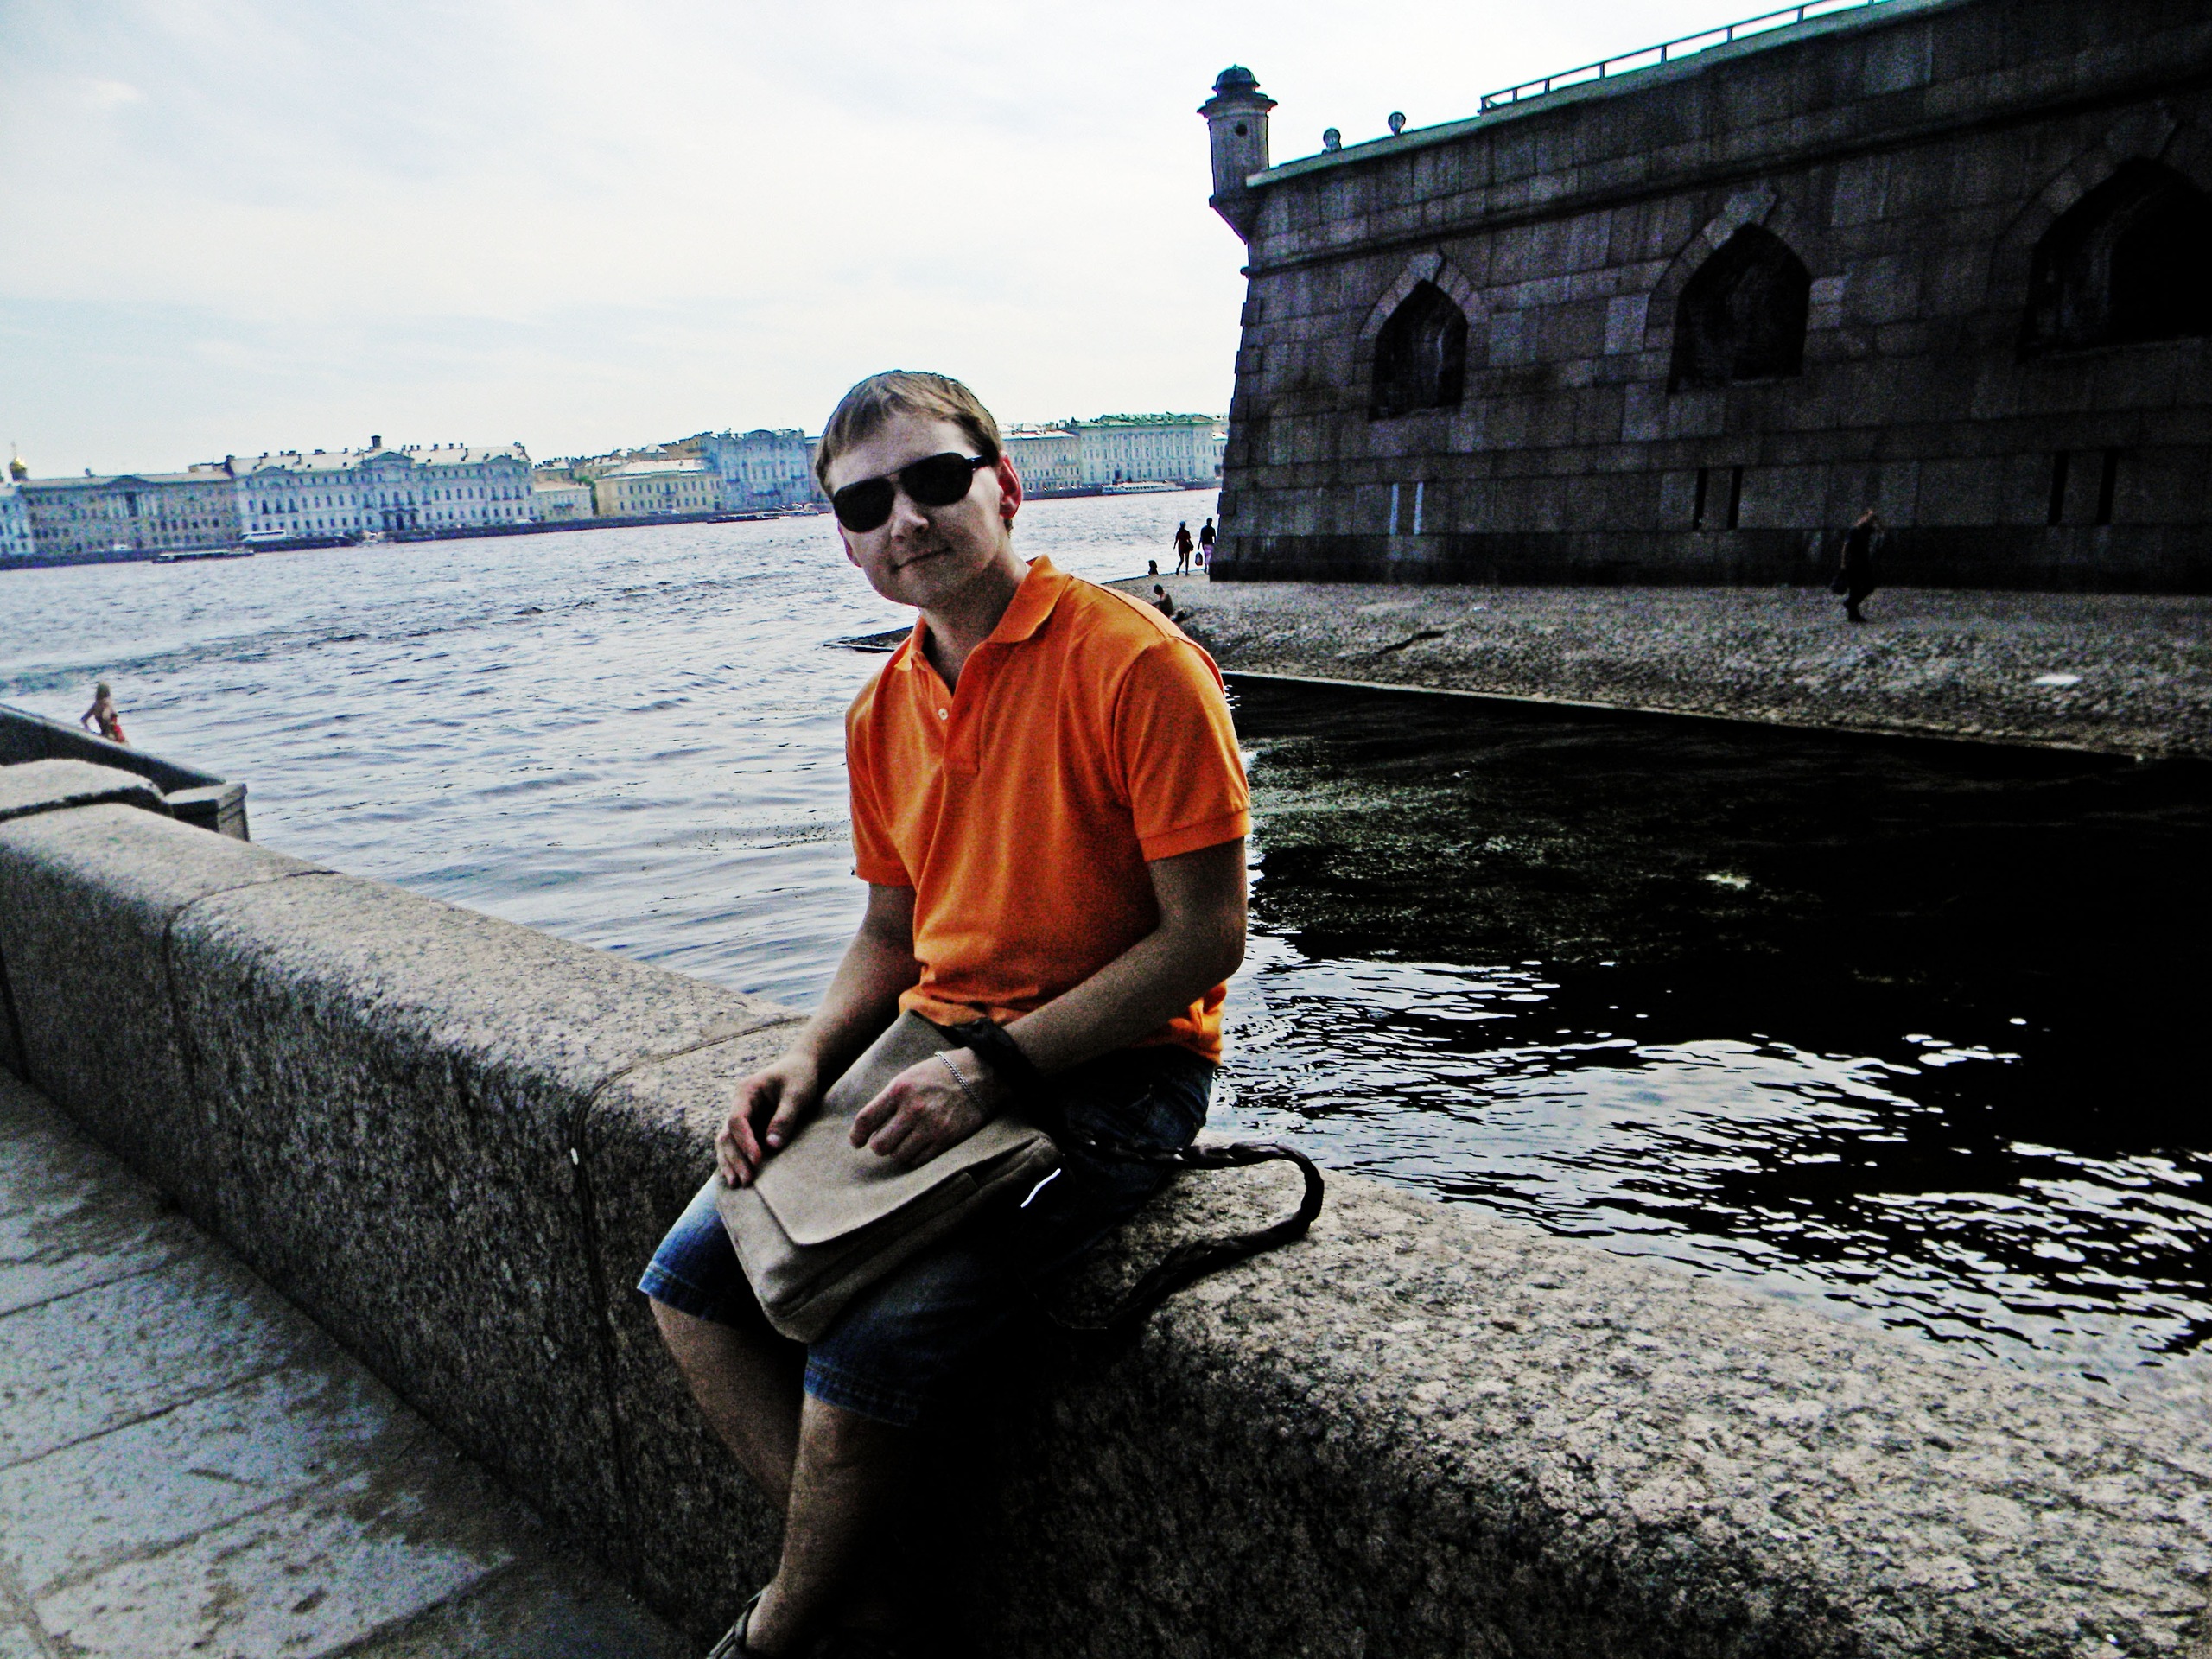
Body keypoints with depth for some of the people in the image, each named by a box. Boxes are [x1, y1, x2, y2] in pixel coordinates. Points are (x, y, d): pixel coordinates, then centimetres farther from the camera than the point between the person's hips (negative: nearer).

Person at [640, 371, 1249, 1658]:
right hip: (941, 1057, 8)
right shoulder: (885, 710, 8)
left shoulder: (1135, 665, -15)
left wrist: (995, 1068, -20)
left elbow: (1205, 939, -17)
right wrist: (811, 1058, -2)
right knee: (691, 1281, 1)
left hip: (1106, 1081, -7)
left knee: (868, 1350, -20)